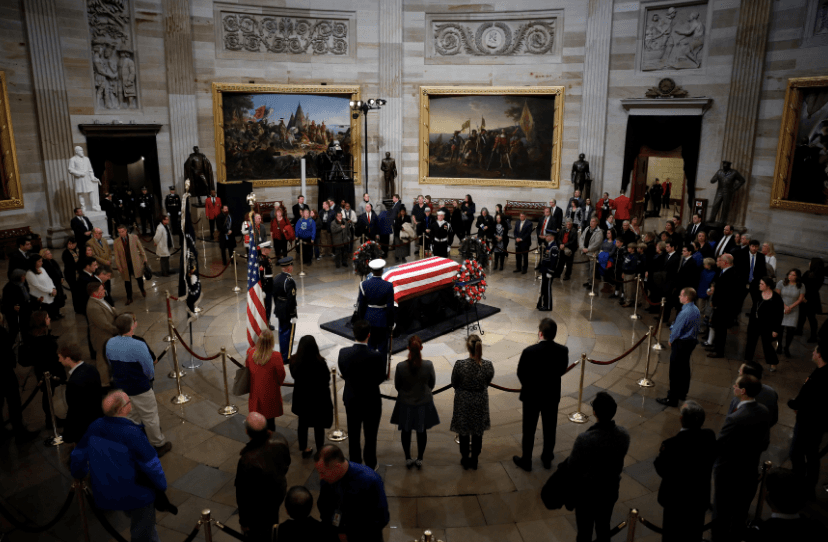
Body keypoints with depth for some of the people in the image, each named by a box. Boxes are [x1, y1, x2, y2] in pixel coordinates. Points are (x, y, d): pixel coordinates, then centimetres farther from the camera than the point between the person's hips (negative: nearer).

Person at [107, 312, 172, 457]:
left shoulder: (110, 343, -10)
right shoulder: (139, 346, -30)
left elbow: (111, 364, 6)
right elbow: (150, 371, -19)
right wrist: (150, 377, 4)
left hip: (120, 387, 7)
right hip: (140, 390, -7)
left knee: (131, 417, 26)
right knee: (150, 418, 13)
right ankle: (158, 445, 29)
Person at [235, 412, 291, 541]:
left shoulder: (247, 461, -41)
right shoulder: (280, 439, -25)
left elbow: (243, 495, -25)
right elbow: (286, 463, -3)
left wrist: (243, 520, -8)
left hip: (258, 505, -5)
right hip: (279, 492, 5)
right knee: (272, 525, 33)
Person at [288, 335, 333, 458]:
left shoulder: (294, 361, -16)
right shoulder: (319, 362, -29)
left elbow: (294, 376, 1)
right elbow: (326, 379, -17)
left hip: (301, 398, 4)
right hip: (318, 398, -4)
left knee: (302, 423, 22)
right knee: (318, 425, 15)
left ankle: (304, 449, 36)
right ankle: (320, 451, 28)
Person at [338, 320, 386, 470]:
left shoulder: (343, 353, -18)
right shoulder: (376, 356, -27)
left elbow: (344, 374, -3)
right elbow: (380, 378, -13)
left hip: (351, 400, 3)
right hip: (371, 402, -3)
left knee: (353, 434, 21)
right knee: (370, 436, 17)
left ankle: (355, 464, 37)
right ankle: (370, 465, 33)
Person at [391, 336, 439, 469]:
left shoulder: (400, 366, -22)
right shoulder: (428, 365, -21)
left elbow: (397, 386, -7)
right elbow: (432, 383, -5)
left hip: (405, 403, 0)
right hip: (424, 403, 0)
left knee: (405, 431, 20)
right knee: (422, 431, 19)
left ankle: (408, 459, 32)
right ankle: (419, 459, 31)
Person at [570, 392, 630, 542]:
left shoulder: (584, 439, -35)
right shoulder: (624, 435, -20)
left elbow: (572, 465, -19)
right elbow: (619, 458, -1)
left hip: (587, 490, -4)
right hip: (611, 488, 4)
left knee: (585, 529, 18)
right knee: (604, 525, 27)